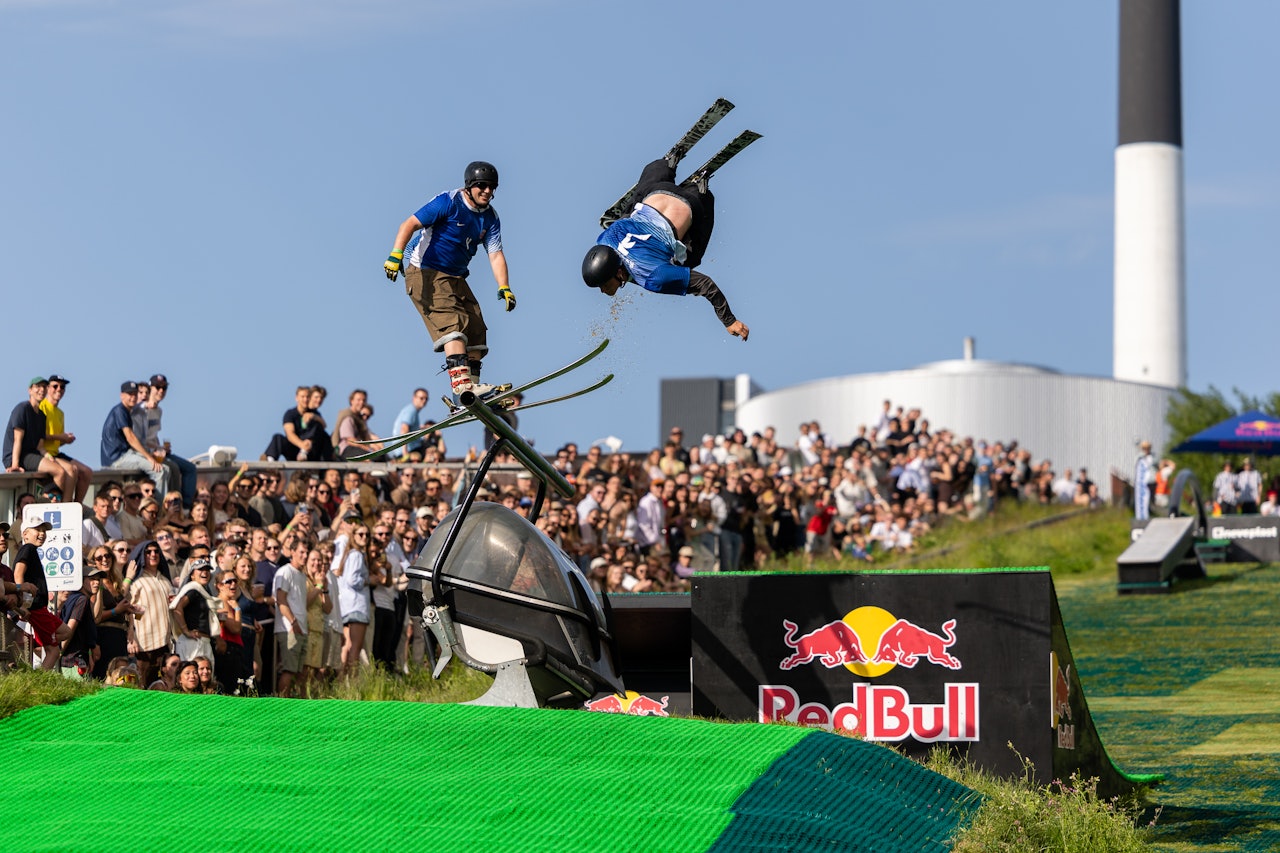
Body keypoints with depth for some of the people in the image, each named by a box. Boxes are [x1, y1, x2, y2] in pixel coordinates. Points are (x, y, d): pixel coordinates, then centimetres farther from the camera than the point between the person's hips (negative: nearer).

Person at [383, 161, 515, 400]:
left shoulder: (490, 218, 5)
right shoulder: (448, 202, -16)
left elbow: (495, 255, -1)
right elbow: (410, 224, -20)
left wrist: (504, 288, -17)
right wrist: (396, 255, -34)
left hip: (455, 277, 8)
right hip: (425, 272, -8)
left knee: (476, 329, 1)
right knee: (453, 322, -24)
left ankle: (471, 383, 6)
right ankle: (461, 382, -36)